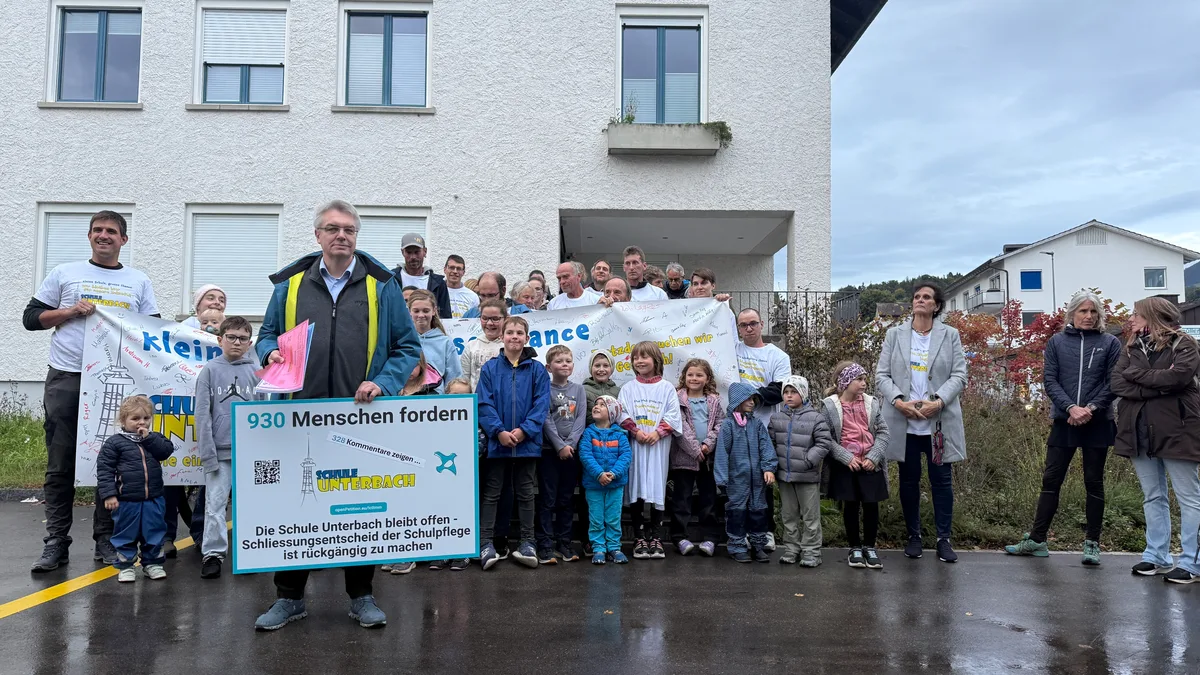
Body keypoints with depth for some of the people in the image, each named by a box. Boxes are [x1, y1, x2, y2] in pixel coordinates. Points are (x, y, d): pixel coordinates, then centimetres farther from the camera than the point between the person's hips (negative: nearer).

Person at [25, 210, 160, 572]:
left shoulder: (139, 282, 14)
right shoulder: (64, 273, 12)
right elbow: (31, 317, 10)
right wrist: (71, 311, -6)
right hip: (66, 379, 0)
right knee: (60, 464, 1)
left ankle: (105, 539, 11)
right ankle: (56, 541, 9)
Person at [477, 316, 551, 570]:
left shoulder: (537, 370, 2)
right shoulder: (490, 368, 1)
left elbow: (542, 404, -4)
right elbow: (484, 403, -5)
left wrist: (524, 430, -15)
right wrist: (499, 431, -17)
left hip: (527, 442, 1)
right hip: (497, 441, -1)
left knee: (525, 493, 11)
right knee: (491, 493, 5)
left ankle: (527, 542, 20)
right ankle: (485, 543, 11)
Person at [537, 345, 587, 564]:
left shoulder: (579, 389, 8)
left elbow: (581, 419, 0)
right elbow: (546, 420, -9)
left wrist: (570, 443, -13)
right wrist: (560, 445, -16)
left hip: (572, 450, 3)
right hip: (549, 450, -3)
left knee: (566, 499, 9)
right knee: (547, 499, -1)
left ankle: (564, 543, 17)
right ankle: (545, 546, 2)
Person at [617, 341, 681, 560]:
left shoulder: (666, 387, 7)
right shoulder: (628, 388, 9)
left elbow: (673, 415, 0)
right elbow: (623, 414, 1)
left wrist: (658, 432, -12)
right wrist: (636, 432, -12)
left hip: (659, 445, 0)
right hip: (634, 444, 1)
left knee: (657, 488, 1)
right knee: (635, 489, 0)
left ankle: (654, 536, 11)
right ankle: (639, 537, 9)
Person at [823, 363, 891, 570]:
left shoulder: (872, 403, 3)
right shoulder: (830, 406, -6)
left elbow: (884, 433, 2)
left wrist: (873, 457, -9)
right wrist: (847, 458, -15)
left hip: (870, 464, 2)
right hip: (845, 466, -2)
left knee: (871, 505, 4)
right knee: (850, 506, 7)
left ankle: (870, 547, 20)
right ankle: (855, 548, 22)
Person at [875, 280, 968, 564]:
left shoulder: (950, 335, 6)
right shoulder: (895, 334, 7)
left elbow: (959, 375, -1)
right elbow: (882, 374, 3)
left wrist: (938, 402, -16)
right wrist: (898, 401, -13)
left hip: (939, 421, -1)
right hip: (904, 422, 1)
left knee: (941, 480, 3)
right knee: (909, 481, 8)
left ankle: (944, 539, 13)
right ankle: (914, 536, 21)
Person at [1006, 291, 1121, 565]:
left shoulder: (1110, 343, 5)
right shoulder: (1056, 342, 7)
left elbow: (1112, 383, -1)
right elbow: (1049, 380, 0)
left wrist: (1091, 409, -16)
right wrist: (1071, 408, -14)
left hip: (1097, 423, -1)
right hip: (1064, 422, 1)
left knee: (1094, 483, 6)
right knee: (1051, 480, 4)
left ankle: (1092, 543, 15)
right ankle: (1036, 540, 11)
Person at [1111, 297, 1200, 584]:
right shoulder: (1132, 348, 11)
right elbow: (1117, 383, -2)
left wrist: (1136, 373, -11)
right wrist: (1157, 387, -15)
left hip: (1175, 430, -6)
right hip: (1140, 431, 6)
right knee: (1153, 497, 12)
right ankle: (1157, 556, 20)